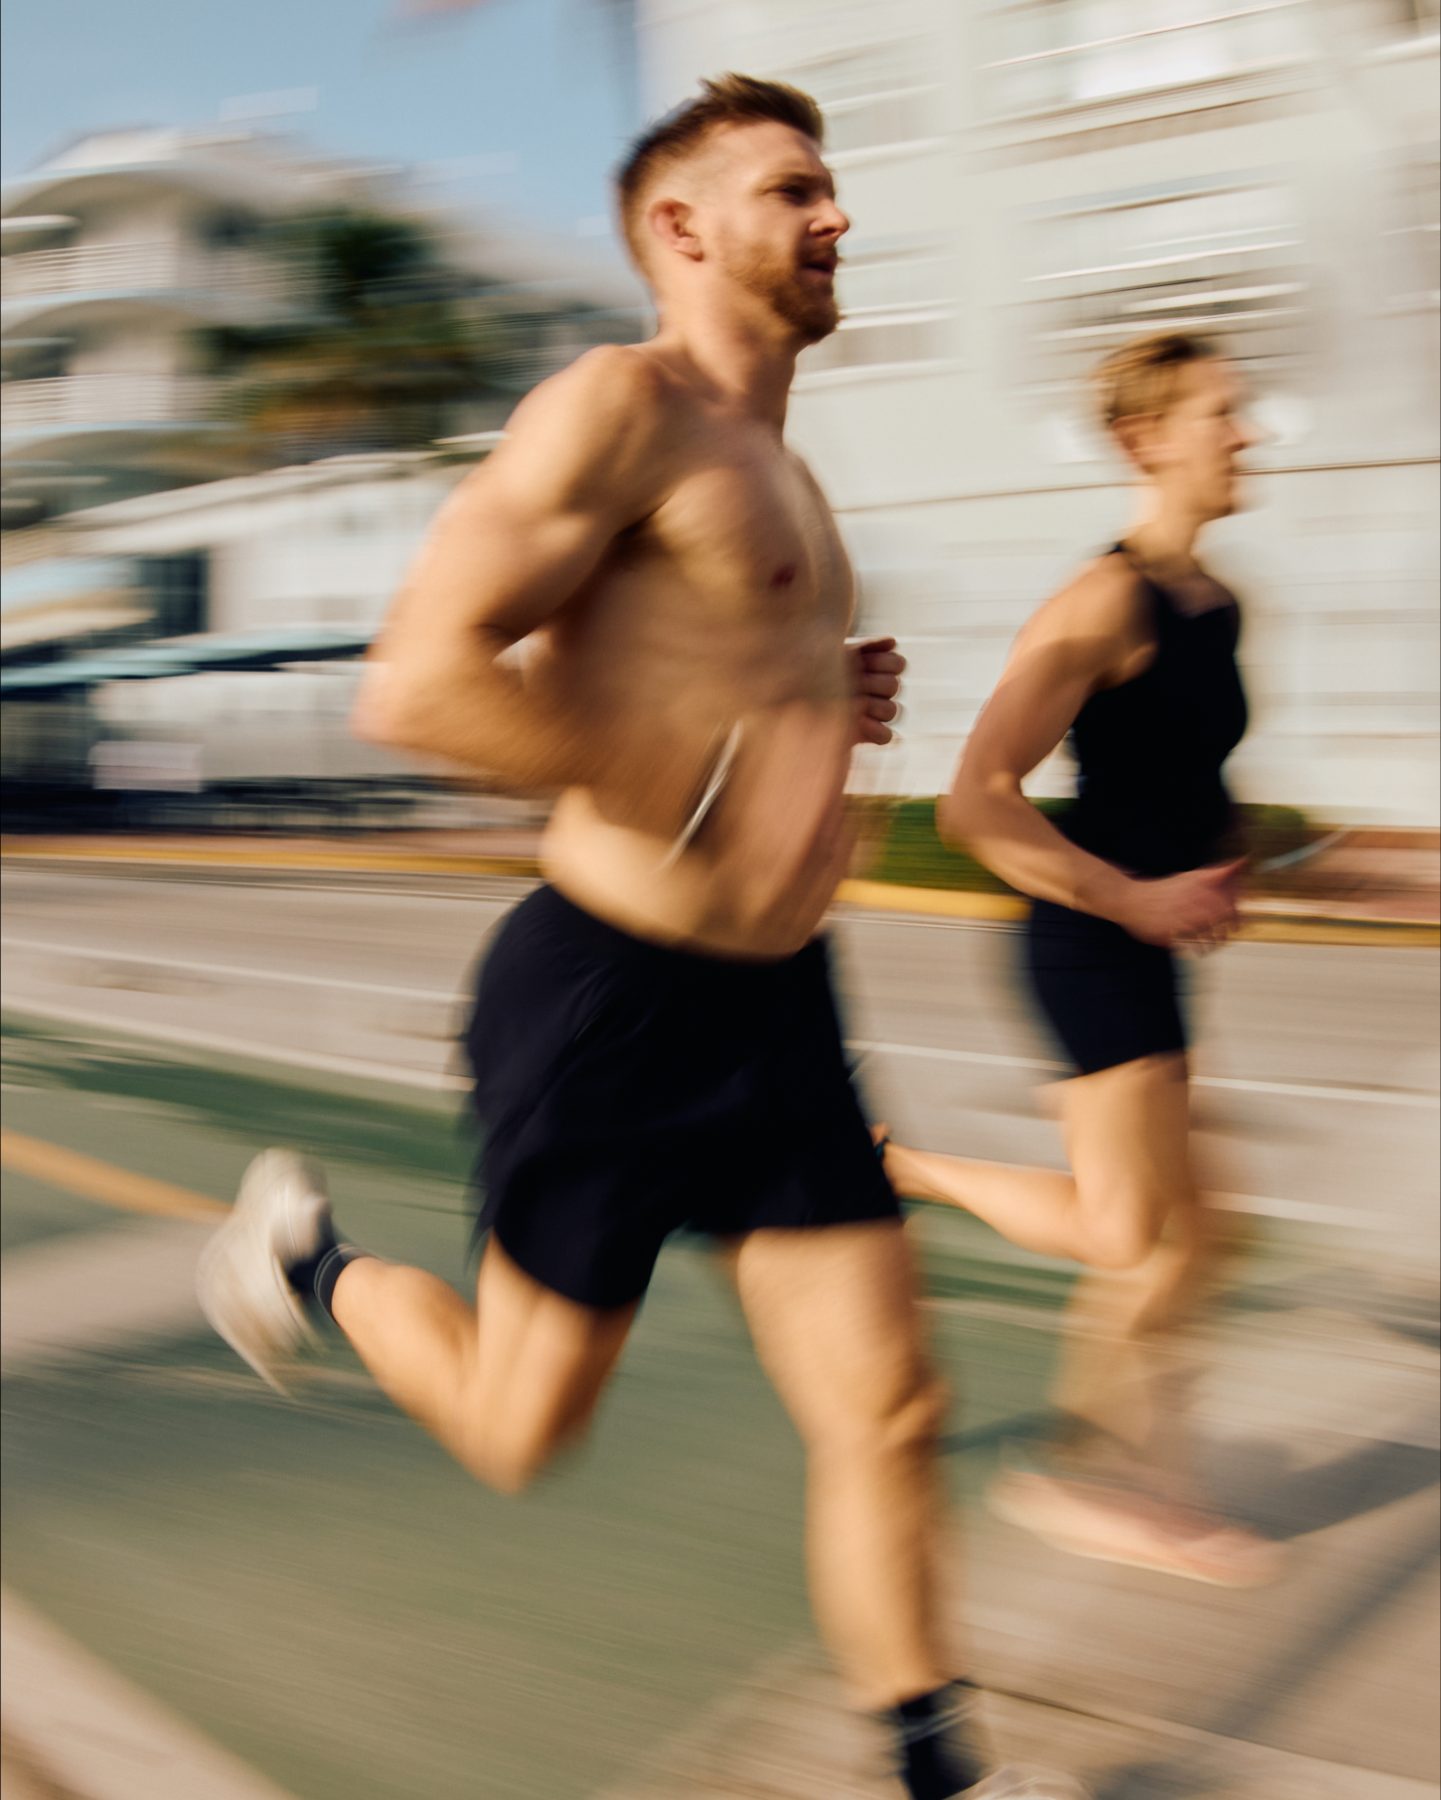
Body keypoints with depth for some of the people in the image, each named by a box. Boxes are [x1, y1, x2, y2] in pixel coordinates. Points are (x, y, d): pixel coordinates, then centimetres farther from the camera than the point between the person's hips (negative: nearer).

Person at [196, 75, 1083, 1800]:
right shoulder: (620, 403, -14)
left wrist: (822, 701, 10)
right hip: (615, 995, -8)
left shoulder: (773, 466, 16)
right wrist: (721, 784, -24)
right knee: (519, 1430, 11)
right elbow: (418, 682, -25)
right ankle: (306, 1251, 38)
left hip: (775, 1008, 8)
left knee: (887, 1412, 7)